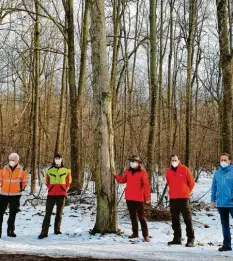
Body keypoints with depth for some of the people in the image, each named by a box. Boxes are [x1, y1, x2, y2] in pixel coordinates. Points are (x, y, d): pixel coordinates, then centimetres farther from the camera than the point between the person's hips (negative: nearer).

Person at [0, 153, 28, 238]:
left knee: (13, 213, 8)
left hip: (15, 195, 0)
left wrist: (22, 187, 5)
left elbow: (24, 180, 9)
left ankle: (10, 230, 17)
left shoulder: (22, 170, -1)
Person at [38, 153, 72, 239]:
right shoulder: (49, 170, 6)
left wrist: (65, 190, 4)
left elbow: (68, 182, 13)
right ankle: (44, 232, -7)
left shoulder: (66, 170, 6)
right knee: (48, 212, -5)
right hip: (51, 194, 0)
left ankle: (57, 229, 13)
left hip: (62, 194, 0)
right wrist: (51, 188, 4)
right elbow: (47, 182, 15)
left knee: (59, 212, 4)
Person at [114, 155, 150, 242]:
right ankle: (135, 233, 25)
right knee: (132, 216, 14)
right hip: (129, 198, 6)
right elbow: (122, 180, 17)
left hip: (138, 198, -6)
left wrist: (147, 197, -13)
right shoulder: (128, 171, 8)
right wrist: (116, 175, 3)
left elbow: (146, 185, -10)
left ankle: (145, 235, -1)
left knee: (141, 217, -3)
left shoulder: (142, 172, -9)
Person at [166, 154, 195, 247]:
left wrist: (187, 192, 5)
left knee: (187, 219, -3)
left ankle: (190, 239, -1)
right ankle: (177, 238, 19)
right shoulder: (168, 171, 6)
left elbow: (191, 182, 0)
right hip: (173, 198, 5)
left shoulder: (184, 169, -6)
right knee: (175, 219, 10)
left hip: (184, 198, -5)